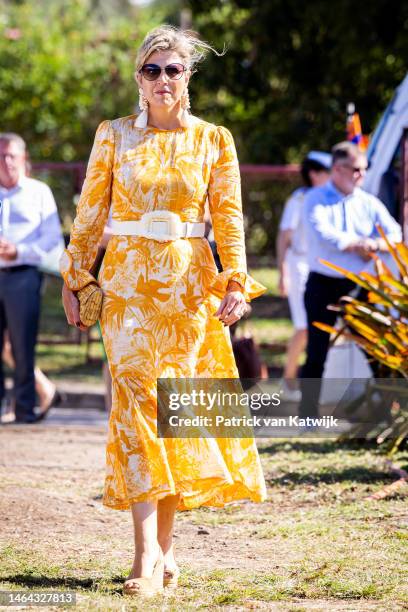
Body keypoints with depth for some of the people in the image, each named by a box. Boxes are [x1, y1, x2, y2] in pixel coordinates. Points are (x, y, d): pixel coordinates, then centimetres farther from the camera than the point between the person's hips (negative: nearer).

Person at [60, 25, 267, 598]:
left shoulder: (213, 139, 5)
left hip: (190, 282, 1)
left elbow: (229, 216, 3)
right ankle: (149, 553, -18)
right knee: (135, 400, -12)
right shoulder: (113, 135, 5)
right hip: (128, 281, -1)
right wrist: (74, 279, 6)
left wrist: (236, 281, -8)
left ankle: (162, 544, 13)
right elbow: (90, 213, 7)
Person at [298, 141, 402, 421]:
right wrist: (360, 244, -13)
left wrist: (374, 245, -20)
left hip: (358, 285, 3)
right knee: (317, 352, -1)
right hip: (324, 285, -3)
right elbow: (323, 235, -19)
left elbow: (395, 235, -1)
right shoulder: (317, 200, -2)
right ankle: (309, 412, 5)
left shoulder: (369, 203, 8)